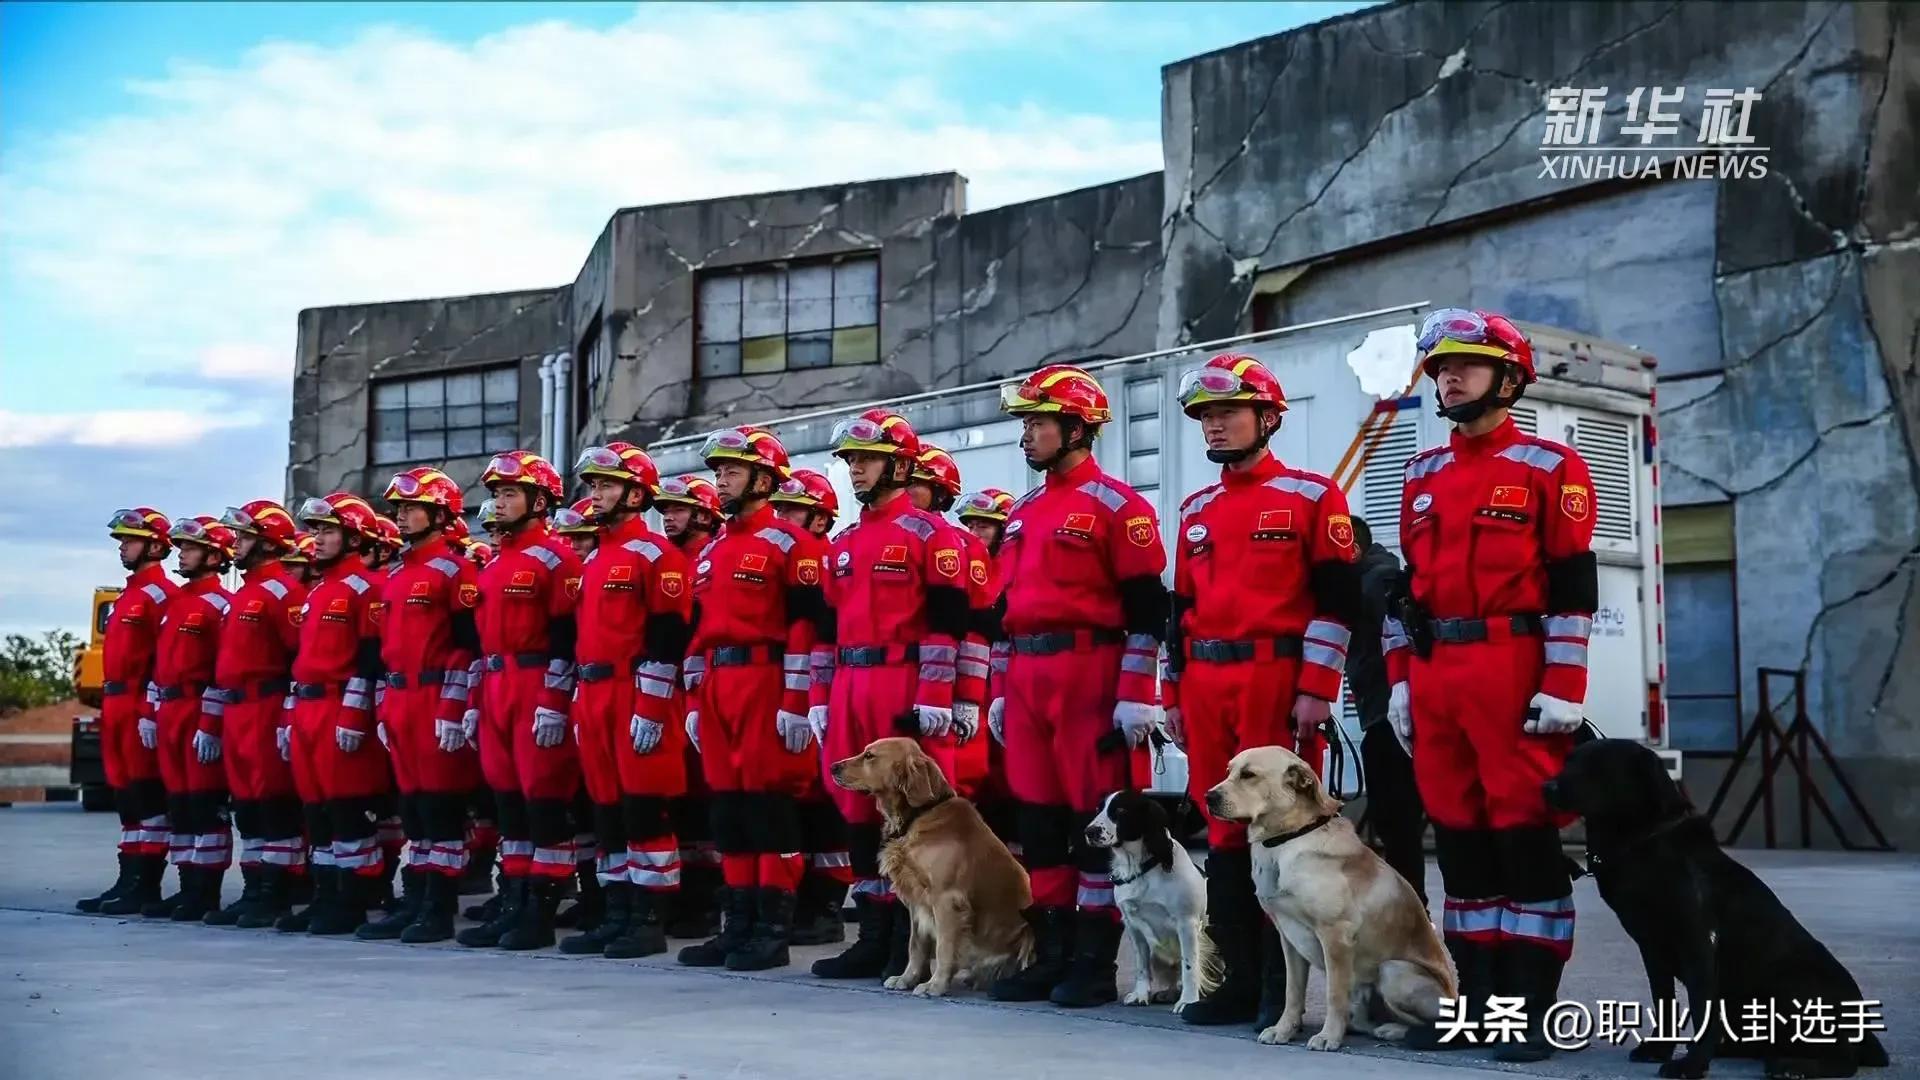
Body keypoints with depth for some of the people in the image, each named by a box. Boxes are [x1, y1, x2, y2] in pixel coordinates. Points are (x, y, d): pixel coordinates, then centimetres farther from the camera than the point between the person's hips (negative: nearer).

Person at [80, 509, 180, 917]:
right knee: (126, 795, 11)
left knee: (146, 796, -6)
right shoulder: (129, 595, 21)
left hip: (141, 709, -10)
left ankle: (145, 886, -3)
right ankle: (130, 881, 15)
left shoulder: (161, 594, -11)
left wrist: (152, 713, -21)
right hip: (117, 706, 10)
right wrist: (109, 707, 20)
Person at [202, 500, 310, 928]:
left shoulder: (283, 591, -9)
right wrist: (210, 722, 21)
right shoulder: (243, 594, 20)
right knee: (245, 802, 10)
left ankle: (277, 895, -1)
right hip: (235, 714, 9)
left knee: (273, 801, -5)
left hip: (267, 712, -9)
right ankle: (254, 890, 16)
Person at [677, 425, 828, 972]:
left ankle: (774, 929, 1)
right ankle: (739, 922, 16)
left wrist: (797, 704, -16)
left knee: (769, 803, -4)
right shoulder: (709, 552, 19)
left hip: (766, 685, -8)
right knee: (728, 803, 9)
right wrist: (693, 701, 16)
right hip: (716, 688, 8)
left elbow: (807, 625, -11)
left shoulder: (789, 543, -5)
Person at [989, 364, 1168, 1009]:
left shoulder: (1117, 505, -5)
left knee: (1096, 817, -3)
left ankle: (1096, 961, 3)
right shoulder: (1023, 514, 18)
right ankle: (1050, 954, 17)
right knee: (1038, 815, 9)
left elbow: (1146, 606, -9)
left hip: (1089, 678, -8)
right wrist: (1002, 692, 18)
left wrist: (1136, 696, -14)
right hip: (1027, 680, 8)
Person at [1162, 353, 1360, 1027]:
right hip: (1206, 686, 6)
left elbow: (1336, 599, -6)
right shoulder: (1197, 511, 17)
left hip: (1277, 683, -6)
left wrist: (1316, 690, -13)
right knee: (1223, 830, 8)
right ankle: (1238, 980, 15)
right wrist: (1174, 694, 15)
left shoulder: (1312, 496, 0)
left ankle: (1286, 988, 3)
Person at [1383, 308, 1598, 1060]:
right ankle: (1479, 992, 17)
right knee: (1457, 832, 8)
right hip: (1434, 676, 6)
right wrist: (1399, 679, 11)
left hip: (1513, 673, -6)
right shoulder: (1422, 477, 16)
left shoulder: (1550, 467, 0)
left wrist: (1563, 687, -13)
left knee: (1524, 831, -4)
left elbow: (1573, 586, -6)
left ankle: (1534, 1005, 2)